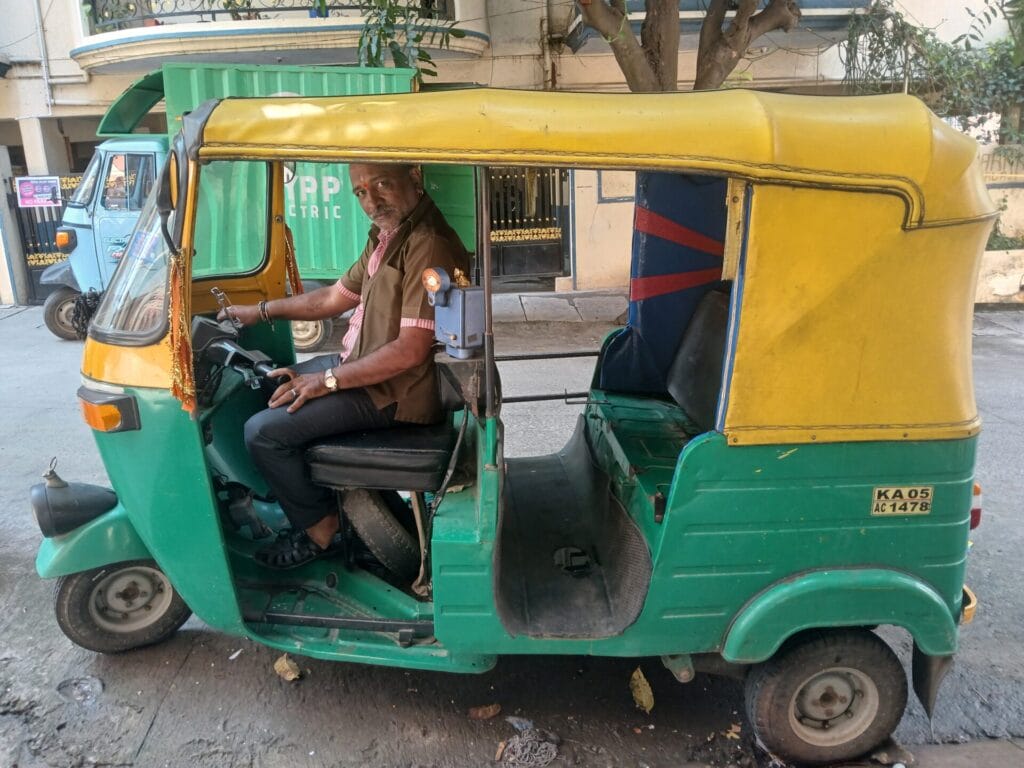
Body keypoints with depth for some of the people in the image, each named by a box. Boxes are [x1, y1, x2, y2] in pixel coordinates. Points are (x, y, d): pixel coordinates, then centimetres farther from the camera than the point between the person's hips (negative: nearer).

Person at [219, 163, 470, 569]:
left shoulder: (429, 248, -24)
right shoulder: (386, 237, 7)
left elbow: (410, 351, -29)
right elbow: (334, 297, 18)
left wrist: (328, 380, -22)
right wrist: (261, 311, 17)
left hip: (392, 391, -10)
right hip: (359, 363, 10)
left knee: (263, 432, -14)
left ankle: (319, 527, 7)